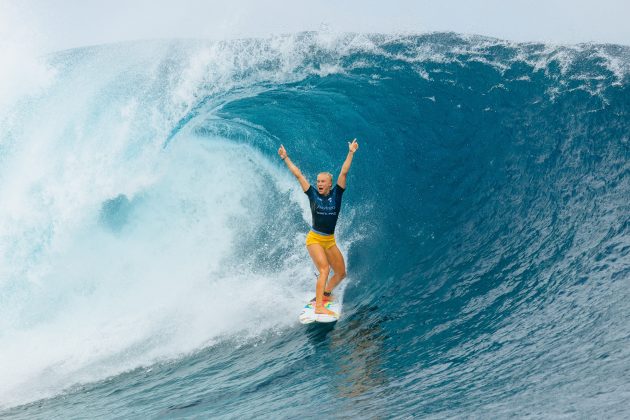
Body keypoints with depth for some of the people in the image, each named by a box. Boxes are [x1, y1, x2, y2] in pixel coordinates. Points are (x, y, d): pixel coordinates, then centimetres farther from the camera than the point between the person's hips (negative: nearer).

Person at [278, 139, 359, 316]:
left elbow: (344, 172, -5)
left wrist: (351, 153, -10)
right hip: (314, 239, -4)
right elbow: (298, 174, -1)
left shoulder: (336, 193, 0)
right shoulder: (313, 194, -3)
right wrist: (286, 158, 1)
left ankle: (325, 293, 35)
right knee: (324, 270, -22)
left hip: (330, 241, 4)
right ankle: (319, 306, -27)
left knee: (341, 273, 11)